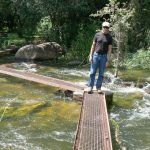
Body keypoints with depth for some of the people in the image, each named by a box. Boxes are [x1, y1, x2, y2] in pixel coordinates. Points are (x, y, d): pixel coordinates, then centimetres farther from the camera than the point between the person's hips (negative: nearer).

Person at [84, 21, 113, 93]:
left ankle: (98, 88, 12)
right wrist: (91, 56, -2)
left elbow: (110, 49, -1)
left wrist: (108, 60, -7)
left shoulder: (109, 37, 0)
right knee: (92, 72, -1)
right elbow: (93, 45, 4)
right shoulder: (97, 35, 1)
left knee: (101, 73, 5)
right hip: (96, 55, 0)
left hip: (104, 56, 0)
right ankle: (90, 87, 2)